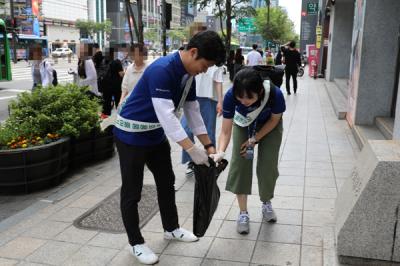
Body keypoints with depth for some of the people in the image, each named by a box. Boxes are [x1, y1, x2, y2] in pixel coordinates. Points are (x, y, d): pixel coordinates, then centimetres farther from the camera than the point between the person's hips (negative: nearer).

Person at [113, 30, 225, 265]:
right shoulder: (161, 70, -29)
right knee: (132, 192, 3)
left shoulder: (188, 74, -1)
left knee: (167, 182, 18)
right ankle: (136, 243, 19)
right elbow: (166, 115, -34)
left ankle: (171, 228, 36)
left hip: (156, 135, 9)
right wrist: (192, 149, -34)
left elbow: (193, 111, 5)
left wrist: (208, 145, 1)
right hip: (132, 135, -9)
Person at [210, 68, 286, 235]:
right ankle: (243, 213, 7)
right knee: (239, 164, -7)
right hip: (243, 125, 1)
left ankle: (266, 204, 27)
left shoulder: (275, 94, -39)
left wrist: (254, 140, -21)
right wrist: (220, 152, -48)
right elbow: (226, 131, -31)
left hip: (269, 126, 0)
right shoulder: (231, 96, -37)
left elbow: (275, 119, -17)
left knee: (268, 166, -2)